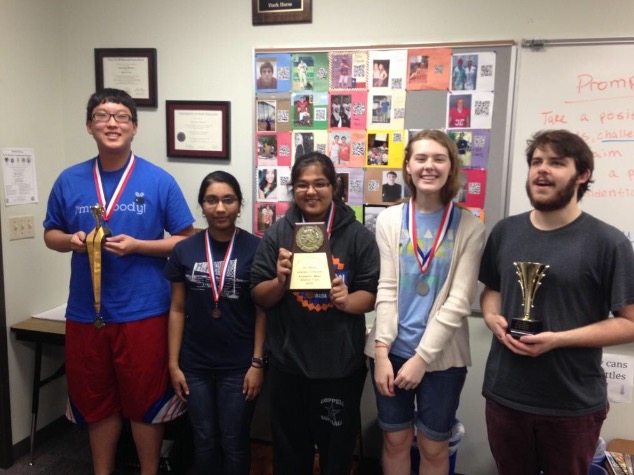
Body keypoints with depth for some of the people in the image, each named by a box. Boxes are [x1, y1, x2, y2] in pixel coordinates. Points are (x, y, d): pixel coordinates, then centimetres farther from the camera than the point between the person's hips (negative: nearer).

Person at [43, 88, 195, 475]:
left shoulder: (159, 181, -5)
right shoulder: (69, 180, 4)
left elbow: (186, 240, -4)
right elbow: (51, 234, 14)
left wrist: (136, 245, -16)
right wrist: (71, 240, -9)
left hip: (143, 311, -3)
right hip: (86, 311, 4)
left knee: (145, 403, 10)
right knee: (96, 402, 18)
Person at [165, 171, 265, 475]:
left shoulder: (255, 248, -9)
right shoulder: (184, 250, -1)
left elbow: (263, 310, -6)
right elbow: (178, 309, 4)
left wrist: (257, 363, -8)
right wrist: (173, 363, 2)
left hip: (239, 366, -2)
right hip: (195, 365, 3)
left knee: (234, 442, 12)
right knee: (204, 441, 17)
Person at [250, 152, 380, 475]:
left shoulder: (357, 235, -3)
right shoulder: (278, 233, -1)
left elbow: (372, 295, -2)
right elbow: (260, 297, 1)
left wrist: (347, 300, -23)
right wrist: (279, 281, -19)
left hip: (341, 363, 0)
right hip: (288, 362, 1)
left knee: (338, 448, 18)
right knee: (289, 448, 19)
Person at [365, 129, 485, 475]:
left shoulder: (469, 227, -5)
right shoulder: (389, 220, 0)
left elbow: (459, 301, -9)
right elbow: (386, 289, -3)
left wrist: (422, 357, -13)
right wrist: (382, 351, -10)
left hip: (442, 355, -1)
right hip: (392, 350, 1)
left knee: (433, 447, 13)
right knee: (395, 440, 16)